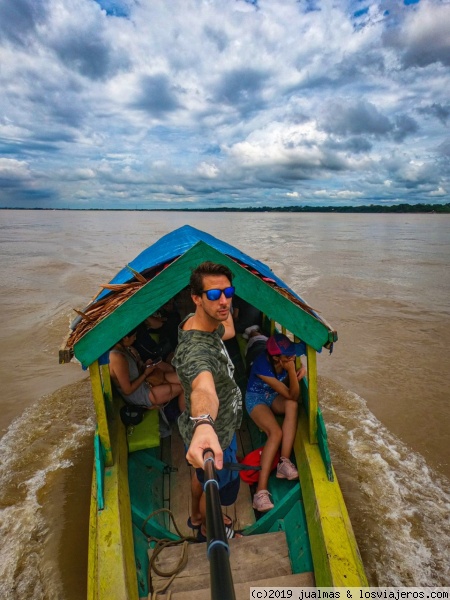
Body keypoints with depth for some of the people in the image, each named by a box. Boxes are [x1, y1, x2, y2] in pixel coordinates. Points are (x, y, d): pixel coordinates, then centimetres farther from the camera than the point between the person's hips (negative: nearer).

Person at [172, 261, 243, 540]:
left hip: (211, 426, 8)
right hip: (216, 436, -8)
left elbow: (228, 331, 13)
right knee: (216, 487, 25)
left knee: (201, 474, 36)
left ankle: (196, 515, 67)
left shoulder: (193, 321, -11)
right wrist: (203, 424, -83)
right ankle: (208, 528, 59)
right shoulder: (196, 350, -42)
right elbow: (203, 387, -65)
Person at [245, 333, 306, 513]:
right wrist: (291, 369, -46)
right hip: (256, 398, -5)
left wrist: (301, 369, -20)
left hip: (275, 396, 5)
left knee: (292, 405, -31)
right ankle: (261, 490, -31)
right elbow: (292, 394, -32)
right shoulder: (262, 365, -35)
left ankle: (284, 463, -29)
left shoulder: (289, 356, -21)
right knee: (276, 432, -31)